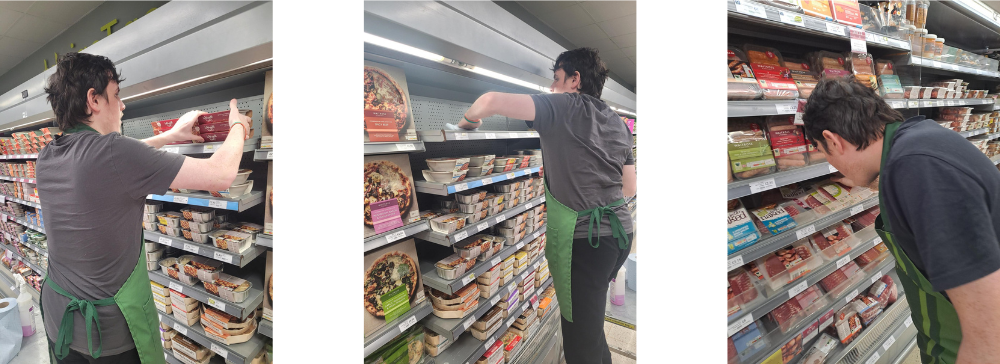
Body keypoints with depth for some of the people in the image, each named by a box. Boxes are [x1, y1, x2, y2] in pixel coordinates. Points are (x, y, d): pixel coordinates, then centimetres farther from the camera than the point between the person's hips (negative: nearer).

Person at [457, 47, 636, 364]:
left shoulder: (564, 106, -6)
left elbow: (493, 101, -14)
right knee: (591, 325, 25)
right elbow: (630, 188, 19)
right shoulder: (619, 123, 15)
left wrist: (469, 120, 6)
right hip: (621, 231, 8)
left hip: (586, 238, -8)